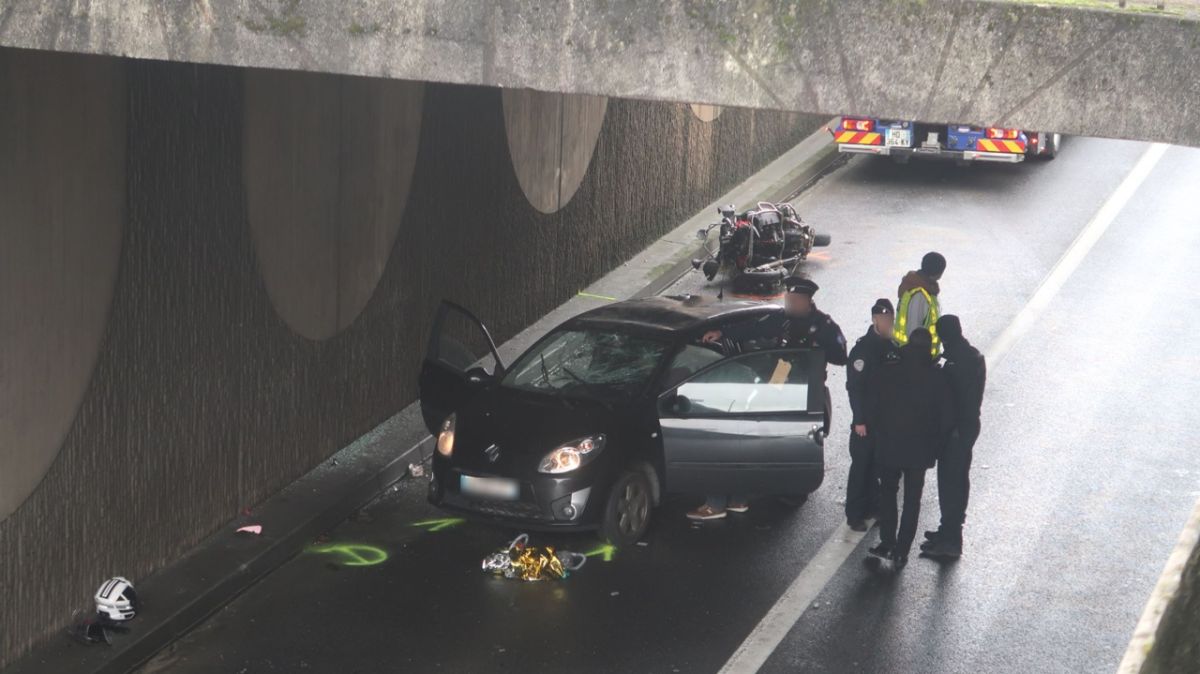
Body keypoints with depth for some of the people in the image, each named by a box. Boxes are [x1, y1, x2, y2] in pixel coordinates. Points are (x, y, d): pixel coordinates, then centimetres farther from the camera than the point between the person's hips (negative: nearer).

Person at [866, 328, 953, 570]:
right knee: (912, 500, 8)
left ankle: (887, 543, 16)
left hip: (888, 445, 1)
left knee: (887, 493, 19)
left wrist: (875, 432, 10)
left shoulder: (887, 372, -5)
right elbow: (945, 416, -6)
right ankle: (901, 552, 5)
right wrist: (935, 445, 3)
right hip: (920, 449, -1)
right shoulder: (937, 377, -7)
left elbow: (871, 405, -2)